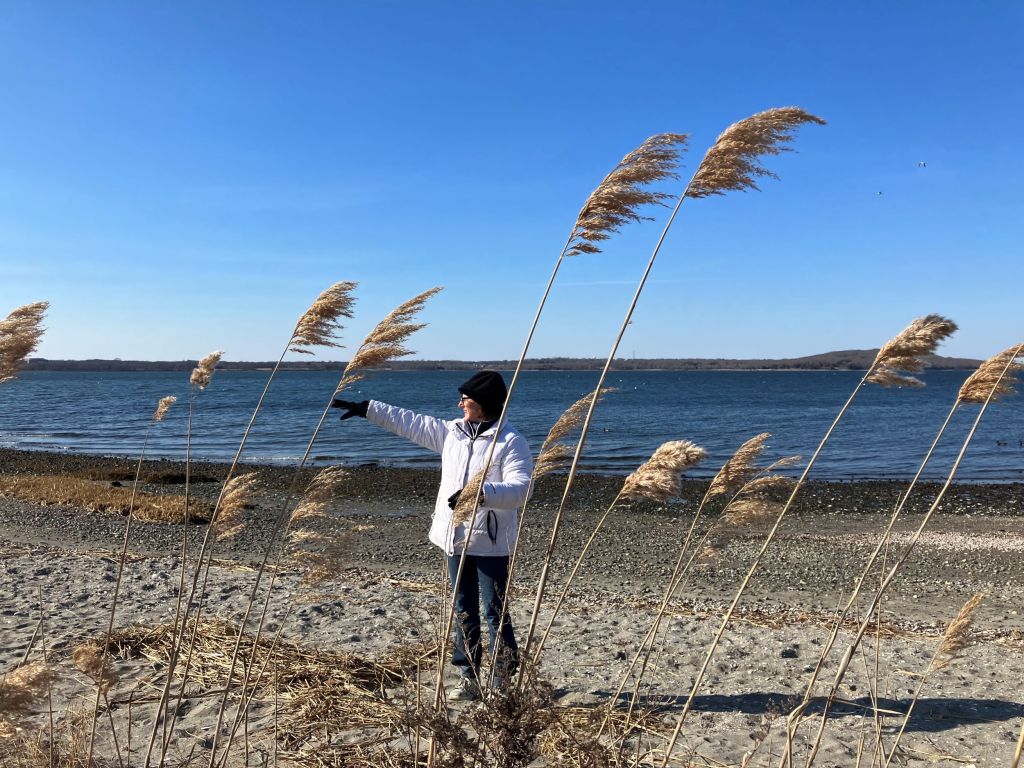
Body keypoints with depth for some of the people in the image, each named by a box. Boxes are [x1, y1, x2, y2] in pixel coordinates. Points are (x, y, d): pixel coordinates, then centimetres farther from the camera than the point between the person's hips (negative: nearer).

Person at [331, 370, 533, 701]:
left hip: (490, 543, -7)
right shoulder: (451, 431, 9)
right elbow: (409, 422, 15)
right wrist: (365, 408, 16)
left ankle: (503, 680, 11)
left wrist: (480, 492, -34)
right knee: (464, 610, 14)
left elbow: (519, 489, -21)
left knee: (494, 612, 0)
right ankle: (469, 677, 25)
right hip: (455, 538, 7)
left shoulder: (511, 443, -12)